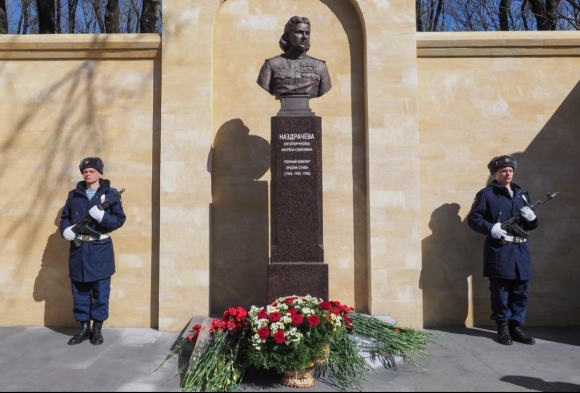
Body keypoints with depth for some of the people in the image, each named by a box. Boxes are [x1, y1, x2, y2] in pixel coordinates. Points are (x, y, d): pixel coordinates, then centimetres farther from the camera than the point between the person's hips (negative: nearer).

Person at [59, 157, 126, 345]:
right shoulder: (74, 195, 10)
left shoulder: (111, 194, -1)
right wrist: (65, 229, -6)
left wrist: (102, 216, -23)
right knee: (79, 290, 9)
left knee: (101, 291, 3)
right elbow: (65, 217, 15)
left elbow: (120, 219, -5)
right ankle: (84, 327, 23)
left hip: (100, 249, -3)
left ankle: (97, 328, 17)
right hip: (78, 248, 3)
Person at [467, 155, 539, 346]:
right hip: (499, 251, -5)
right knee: (500, 292, 3)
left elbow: (532, 225, 20)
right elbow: (473, 219, -5)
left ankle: (516, 326, 20)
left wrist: (532, 218, -3)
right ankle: (503, 328, 15)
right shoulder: (486, 194, -1)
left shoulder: (522, 194, 17)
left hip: (521, 250, 5)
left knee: (521, 291, 8)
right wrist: (491, 228, -20)